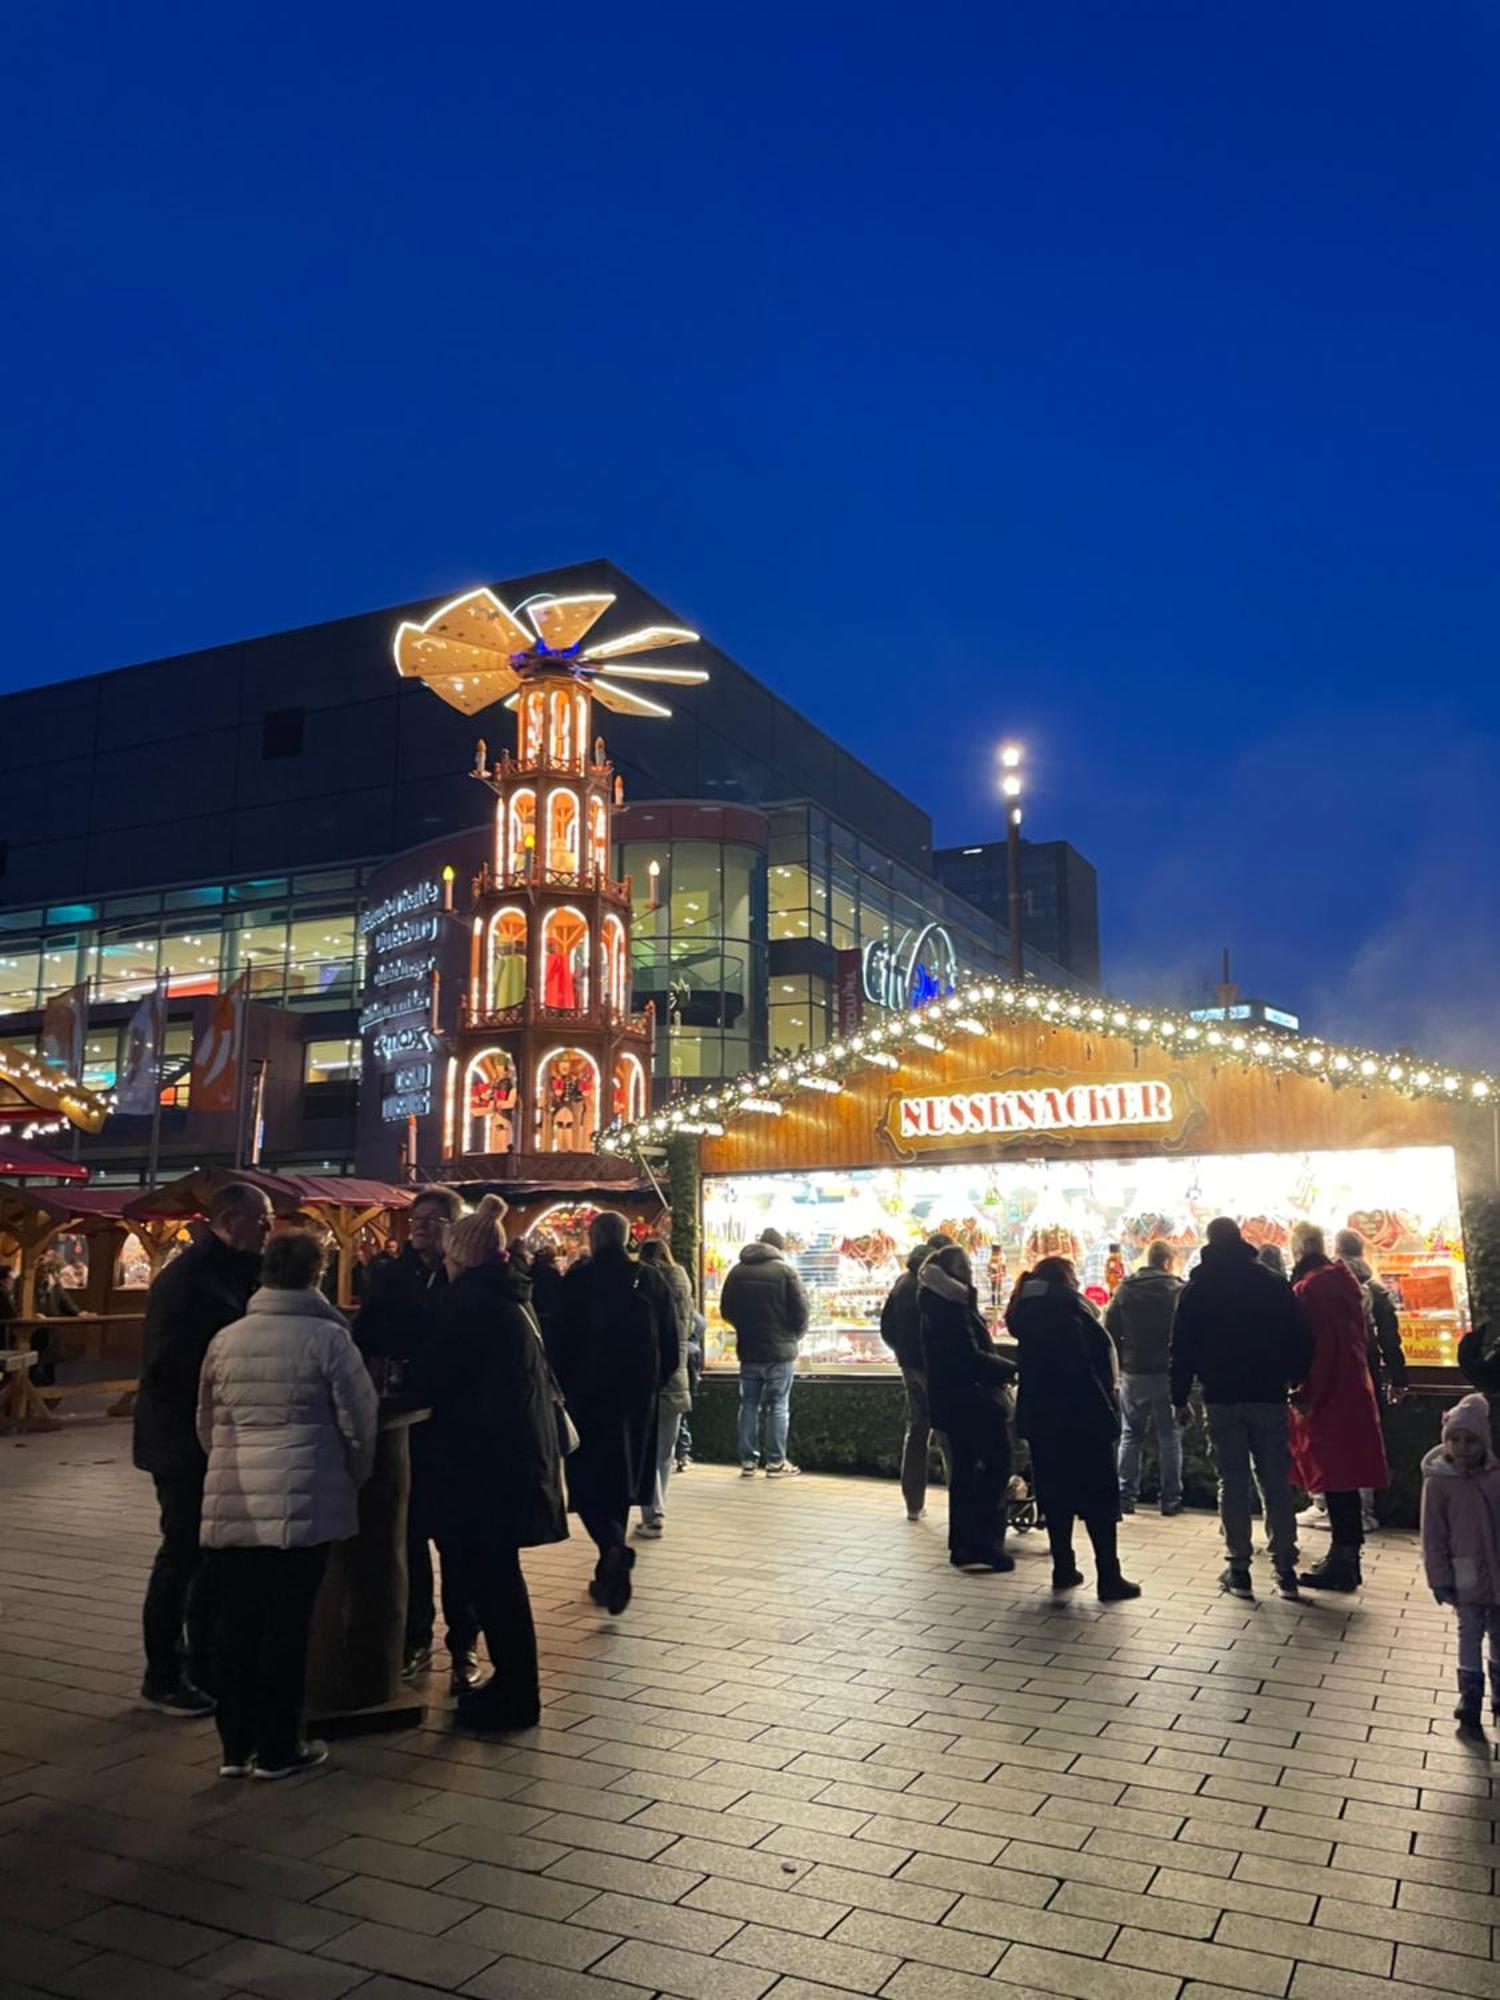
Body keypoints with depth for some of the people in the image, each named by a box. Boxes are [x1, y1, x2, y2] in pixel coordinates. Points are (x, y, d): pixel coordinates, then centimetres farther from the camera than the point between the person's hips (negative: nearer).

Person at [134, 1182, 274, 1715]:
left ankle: (205, 1664, 26)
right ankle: (162, 1676, 15)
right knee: (183, 1554, 1)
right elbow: (167, 1363, -22)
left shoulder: (240, 1271, 8)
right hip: (185, 1439, -8)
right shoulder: (187, 1276, -18)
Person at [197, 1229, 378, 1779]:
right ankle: (278, 1748, 14)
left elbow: (206, 1424, 17)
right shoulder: (327, 1337, -7)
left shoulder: (225, 1339, 7)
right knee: (287, 1624, 4)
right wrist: (354, 1477, 14)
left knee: (237, 1624, 12)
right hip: (301, 1501, -4)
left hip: (231, 1503, 5)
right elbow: (359, 1420, -4)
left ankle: (236, 1745, 23)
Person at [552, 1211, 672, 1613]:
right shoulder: (652, 1281, 2)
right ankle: (609, 1574, 22)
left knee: (588, 1483, 3)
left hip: (588, 1398, -4)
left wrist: (562, 1388, 6)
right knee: (620, 1484, 16)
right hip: (637, 1400, 4)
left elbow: (561, 1343, -7)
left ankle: (614, 1549, -23)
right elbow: (671, 1349, 4)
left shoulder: (578, 1281, -8)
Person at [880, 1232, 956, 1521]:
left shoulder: (903, 1281, 9)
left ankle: (914, 1503, 18)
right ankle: (959, 1504, -1)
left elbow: (886, 1327, 13)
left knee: (916, 1431, 15)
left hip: (909, 1365, 7)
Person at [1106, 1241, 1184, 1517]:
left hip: (1132, 1373, 3)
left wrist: (1120, 1364, 10)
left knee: (1130, 1436, 11)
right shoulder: (1177, 1291, -8)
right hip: (1166, 1373, -3)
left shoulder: (1125, 1289, 2)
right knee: (1169, 1437, 7)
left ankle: (1125, 1496, 10)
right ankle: (1170, 1499, 9)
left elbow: (1110, 1331, 2)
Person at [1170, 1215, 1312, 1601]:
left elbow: (1182, 1348, -1)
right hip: (1269, 1397, 1)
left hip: (1222, 1399, -1)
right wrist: (1296, 1380, 12)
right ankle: (1285, 1569, 8)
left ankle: (1239, 1569, 5)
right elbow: (1300, 1341, 2)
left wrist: (1180, 1399, 4)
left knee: (1232, 1482, 4)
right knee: (1276, 1482, 7)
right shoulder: (1274, 1283, 3)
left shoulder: (1198, 1288, 0)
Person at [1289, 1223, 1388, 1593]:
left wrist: (1304, 1396, -15)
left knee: (1334, 1478, -3)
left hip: (1326, 1396, -9)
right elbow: (1358, 1336, 15)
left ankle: (1342, 1562, 3)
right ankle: (1346, 1555, 23)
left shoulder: (1308, 1288, -17)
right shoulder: (1344, 1279, 9)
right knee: (1345, 1475, 15)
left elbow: (1313, 1346, -21)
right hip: (1353, 1389, 9)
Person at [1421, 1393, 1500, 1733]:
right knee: (1470, 1634, 4)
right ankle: (1470, 1696, 17)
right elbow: (1433, 1536, -10)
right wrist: (1440, 1579, -9)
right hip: (1466, 1575, -4)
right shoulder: (1438, 1481, -14)